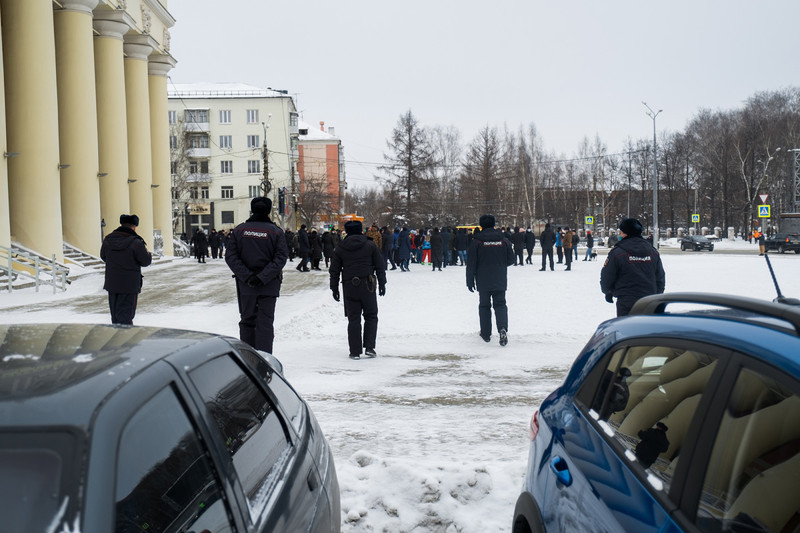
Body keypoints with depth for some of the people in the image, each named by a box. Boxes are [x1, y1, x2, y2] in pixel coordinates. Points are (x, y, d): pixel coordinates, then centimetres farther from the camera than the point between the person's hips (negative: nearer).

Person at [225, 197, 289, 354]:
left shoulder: (239, 230, 2)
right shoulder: (276, 232, -4)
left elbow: (230, 257, -5)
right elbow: (280, 258, -13)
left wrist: (247, 276, -10)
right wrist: (262, 277, -15)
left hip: (245, 284, 2)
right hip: (269, 286, -2)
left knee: (247, 321, 14)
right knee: (265, 323, 3)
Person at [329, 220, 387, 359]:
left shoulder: (340, 248, 5)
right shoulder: (370, 245, 2)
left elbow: (334, 270, 7)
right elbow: (380, 266, 4)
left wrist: (334, 289, 14)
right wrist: (382, 284, 11)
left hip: (349, 288, 1)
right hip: (367, 286, -1)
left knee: (353, 319, 5)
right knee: (371, 316, 11)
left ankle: (355, 351, 5)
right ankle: (369, 347, 2)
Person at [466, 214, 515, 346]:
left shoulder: (476, 241, -8)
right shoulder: (504, 241, 0)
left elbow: (471, 264, -7)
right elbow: (511, 260, 7)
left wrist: (470, 281, 1)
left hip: (483, 282, -1)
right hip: (500, 281, 1)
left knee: (484, 305, 11)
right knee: (500, 304, 7)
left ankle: (486, 333, 16)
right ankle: (503, 328, -17)